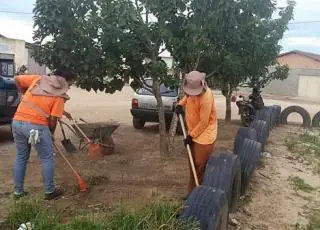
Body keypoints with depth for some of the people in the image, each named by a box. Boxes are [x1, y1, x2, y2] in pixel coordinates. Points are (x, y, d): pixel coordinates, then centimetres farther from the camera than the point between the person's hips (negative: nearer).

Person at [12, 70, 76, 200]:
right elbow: (53, 119, -7)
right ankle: (49, 191, 18)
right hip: (36, 126, -6)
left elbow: (17, 79, 16)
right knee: (47, 159, 10)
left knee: (21, 158, 18)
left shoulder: (38, 79, 10)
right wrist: (51, 134, 10)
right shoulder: (60, 95, -4)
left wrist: (24, 94, 27)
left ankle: (18, 191, 27)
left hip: (17, 122, 6)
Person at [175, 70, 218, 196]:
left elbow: (204, 122, -23)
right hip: (193, 132, 8)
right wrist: (181, 104, 1)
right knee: (193, 164, 15)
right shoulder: (192, 88, -5)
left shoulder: (206, 97, -29)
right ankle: (192, 191, 27)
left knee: (200, 165, -3)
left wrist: (191, 136, -16)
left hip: (205, 134, -8)